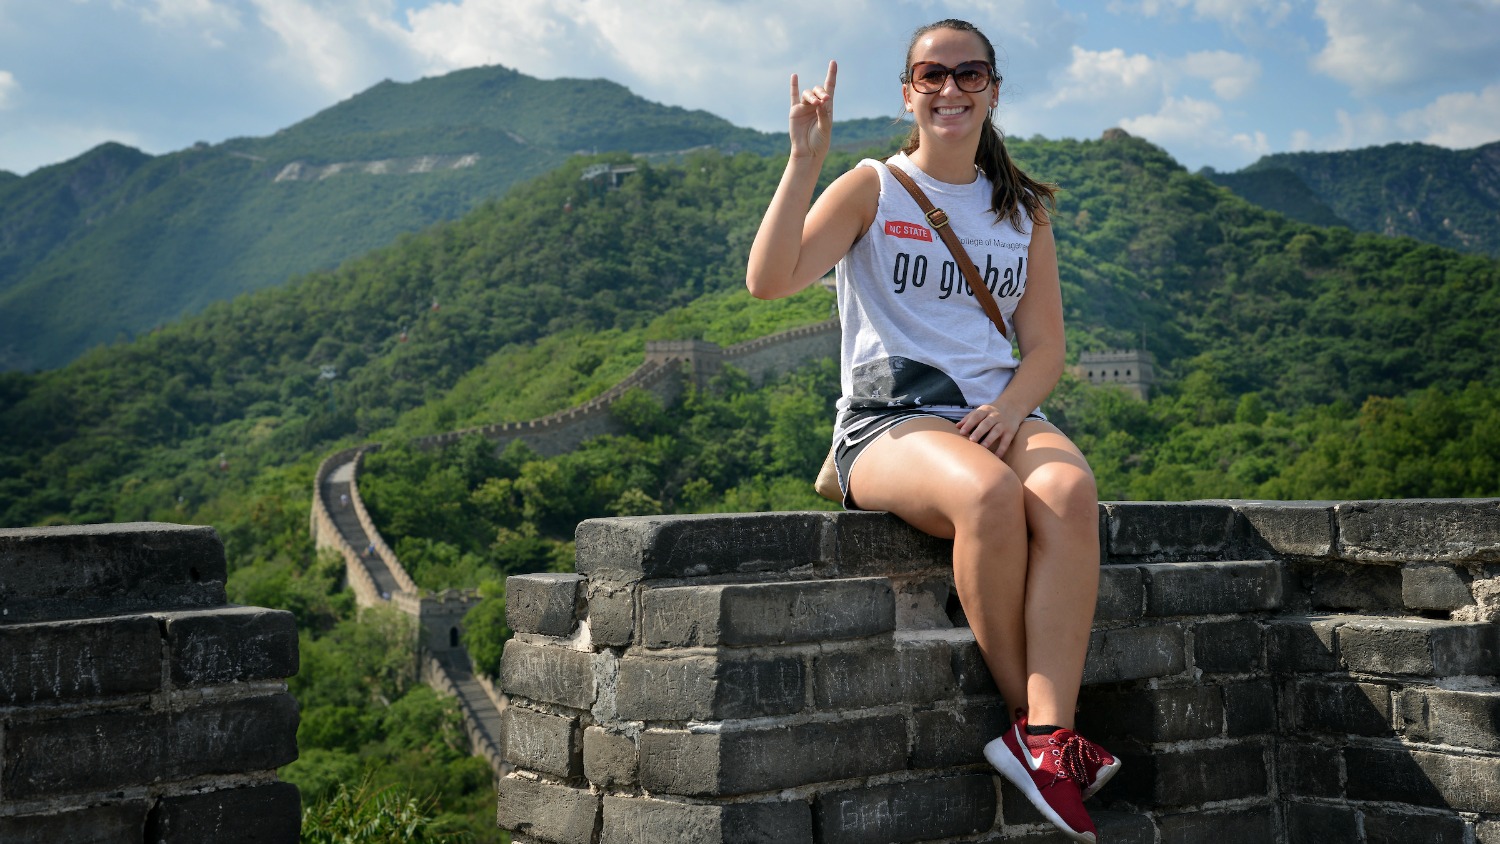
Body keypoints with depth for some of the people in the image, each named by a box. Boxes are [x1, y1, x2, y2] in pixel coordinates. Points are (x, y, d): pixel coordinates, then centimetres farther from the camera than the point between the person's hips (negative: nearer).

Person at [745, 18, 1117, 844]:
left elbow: (1045, 348, 13)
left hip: (998, 414, 4)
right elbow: (768, 279, -9)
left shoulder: (1023, 209, 19)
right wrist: (805, 158, -13)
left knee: (1069, 489, -32)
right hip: (887, 419, -3)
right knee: (989, 492, -36)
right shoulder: (872, 188, 7)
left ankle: (1046, 737, -36)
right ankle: (1029, 713, -19)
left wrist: (1009, 408, -9)